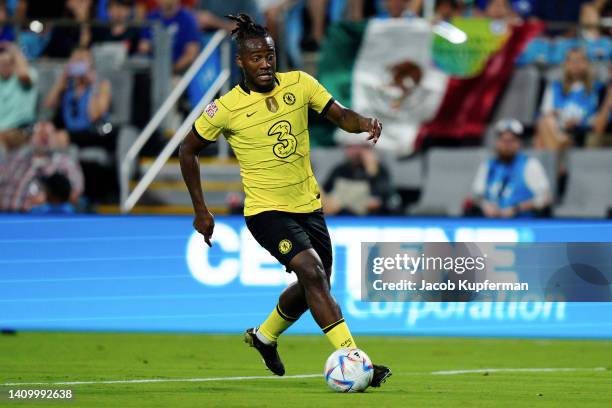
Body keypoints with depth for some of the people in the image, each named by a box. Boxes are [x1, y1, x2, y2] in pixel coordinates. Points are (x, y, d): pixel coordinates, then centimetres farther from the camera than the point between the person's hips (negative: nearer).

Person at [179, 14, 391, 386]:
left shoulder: (299, 84, -2)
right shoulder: (225, 109, -12)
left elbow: (340, 115, -4)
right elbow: (189, 150, 0)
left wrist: (364, 123, -28)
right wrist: (201, 211, 1)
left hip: (308, 205, 6)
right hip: (266, 211, -6)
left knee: (315, 286, 17)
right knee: (312, 273, -24)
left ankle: (265, 336, 46)